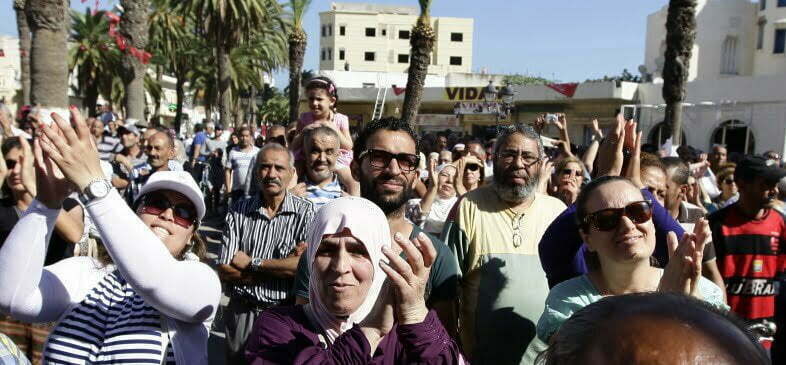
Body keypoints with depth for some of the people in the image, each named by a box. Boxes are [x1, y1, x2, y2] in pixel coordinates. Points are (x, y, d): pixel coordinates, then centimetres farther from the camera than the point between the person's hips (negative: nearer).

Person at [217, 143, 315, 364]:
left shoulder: (305, 212, -9)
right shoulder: (238, 212, -2)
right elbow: (224, 271, -9)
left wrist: (251, 263, -15)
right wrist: (285, 266, -15)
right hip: (242, 312, 2)